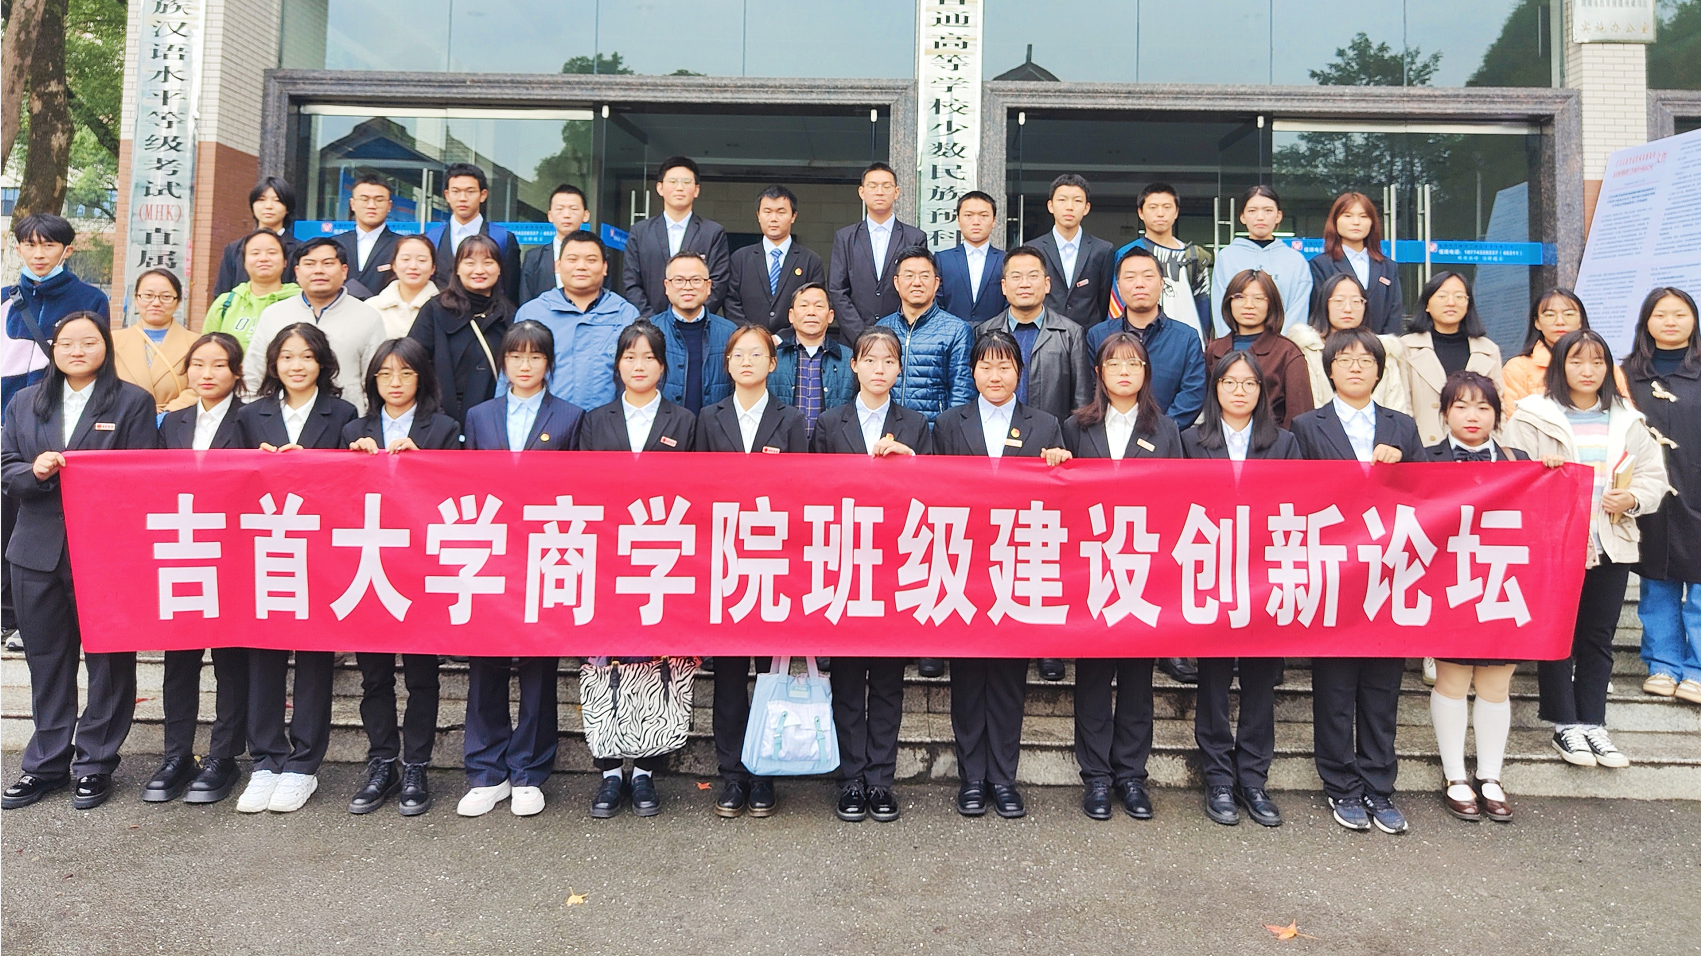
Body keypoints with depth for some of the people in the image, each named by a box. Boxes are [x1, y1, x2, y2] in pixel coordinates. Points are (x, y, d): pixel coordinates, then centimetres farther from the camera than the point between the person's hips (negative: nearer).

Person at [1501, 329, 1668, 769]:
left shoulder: (1628, 421, 12)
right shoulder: (1532, 416, -2)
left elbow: (1653, 475, 12)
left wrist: (1632, 498, -7)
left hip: (1611, 544, 4)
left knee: (1599, 637, 10)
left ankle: (1593, 722, 20)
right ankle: (1565, 723, 14)